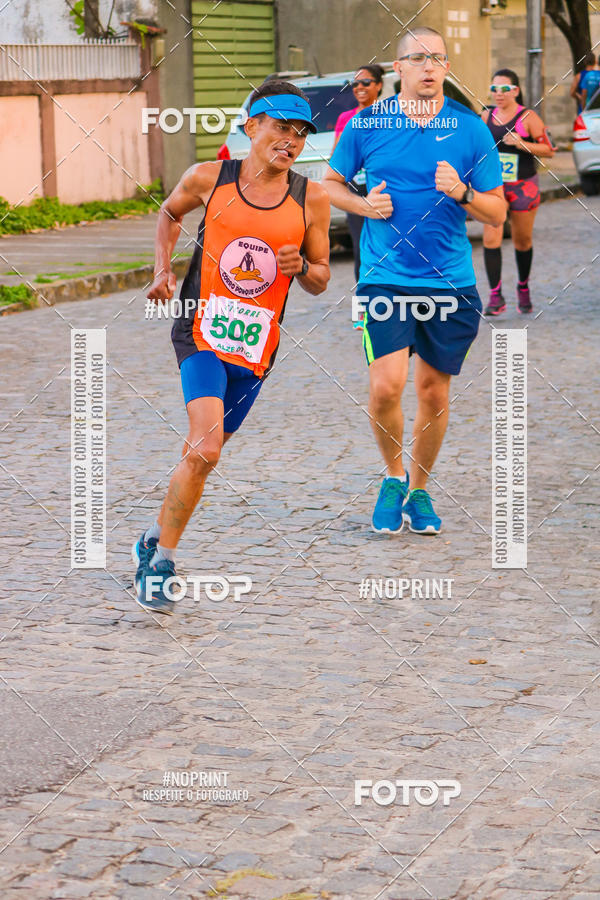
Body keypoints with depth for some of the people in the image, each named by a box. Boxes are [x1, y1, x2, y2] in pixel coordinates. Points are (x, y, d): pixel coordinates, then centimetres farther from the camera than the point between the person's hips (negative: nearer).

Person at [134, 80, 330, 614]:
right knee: (206, 448, -20)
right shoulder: (208, 179, -2)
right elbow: (170, 213, 21)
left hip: (256, 346, 3)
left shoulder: (311, 199, 1)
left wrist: (300, 267, -11)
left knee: (201, 454, 11)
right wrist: (163, 271, 8)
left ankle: (156, 542, 34)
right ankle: (162, 562, -6)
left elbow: (321, 281, 10)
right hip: (202, 330, -3)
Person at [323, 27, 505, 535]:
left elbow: (497, 213, 3)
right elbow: (330, 183, 14)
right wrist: (365, 205, -5)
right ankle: (394, 478, 11)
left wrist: (461, 193, -16)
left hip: (451, 281, 1)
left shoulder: (471, 129, 1)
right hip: (385, 278, -1)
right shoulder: (367, 125, 1)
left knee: (434, 390, 8)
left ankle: (419, 490, 28)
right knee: (386, 385, -15)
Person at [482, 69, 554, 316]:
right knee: (491, 238, -12)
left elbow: (549, 150, -10)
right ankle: (496, 296, -12)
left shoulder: (528, 118, -9)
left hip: (523, 186, -2)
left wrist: (522, 144, -22)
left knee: (523, 241, 11)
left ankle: (523, 288, 33)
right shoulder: (486, 117, 4)